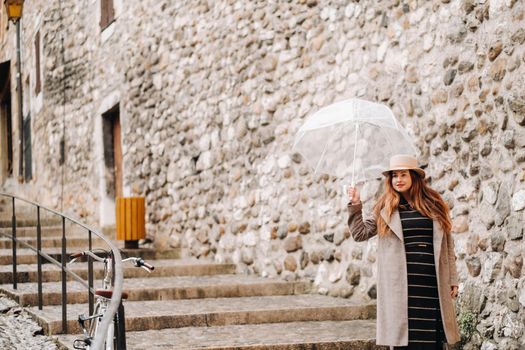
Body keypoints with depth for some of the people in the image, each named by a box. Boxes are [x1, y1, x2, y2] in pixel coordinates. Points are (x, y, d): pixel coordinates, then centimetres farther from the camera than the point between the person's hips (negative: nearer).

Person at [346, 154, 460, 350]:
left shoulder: (434, 205, 9)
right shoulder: (385, 209, 10)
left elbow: (447, 245, 10)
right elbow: (360, 233, 11)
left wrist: (452, 279, 7)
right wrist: (355, 205, 1)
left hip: (432, 282, 0)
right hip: (402, 283, 0)